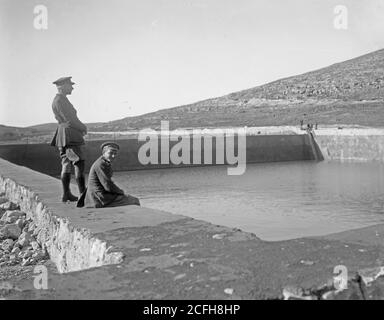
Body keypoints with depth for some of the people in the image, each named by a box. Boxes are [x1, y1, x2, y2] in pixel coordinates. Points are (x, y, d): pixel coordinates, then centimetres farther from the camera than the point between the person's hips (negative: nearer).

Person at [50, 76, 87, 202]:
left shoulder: (61, 99, 18)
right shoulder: (60, 100, -13)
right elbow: (69, 119, -18)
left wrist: (81, 127, 4)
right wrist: (83, 128, -4)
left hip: (63, 135, 10)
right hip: (69, 134, -10)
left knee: (67, 164, 9)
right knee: (79, 163, -9)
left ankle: (66, 194, 11)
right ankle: (83, 193, -10)